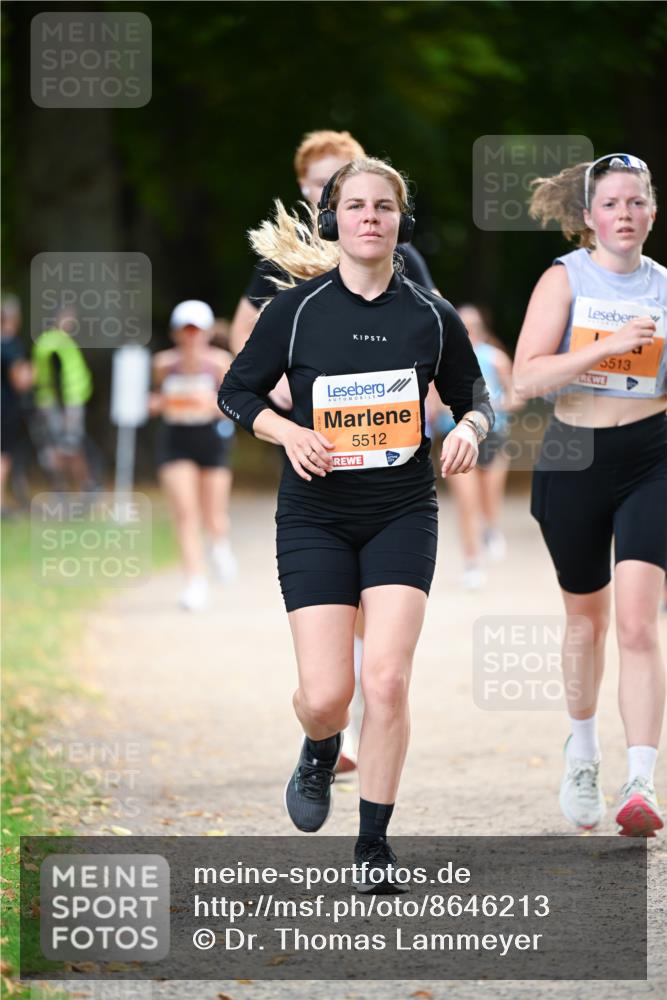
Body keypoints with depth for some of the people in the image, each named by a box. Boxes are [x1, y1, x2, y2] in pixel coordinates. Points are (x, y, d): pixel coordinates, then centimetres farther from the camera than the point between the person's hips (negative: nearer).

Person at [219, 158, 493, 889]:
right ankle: (319, 752, 32)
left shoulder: (430, 315, 1)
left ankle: (373, 846, 2)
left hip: (403, 513, 1)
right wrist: (288, 432, -13)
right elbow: (236, 392, 5)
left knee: (387, 680, -11)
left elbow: (473, 396, 14)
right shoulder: (296, 309, -3)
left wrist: (469, 428, -9)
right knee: (325, 696, -7)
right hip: (316, 517, -1)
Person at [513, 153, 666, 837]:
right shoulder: (566, 279, -3)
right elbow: (526, 378, -14)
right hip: (573, 461, 0)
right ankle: (582, 749, 39)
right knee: (586, 616, 15)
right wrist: (609, 344, -22)